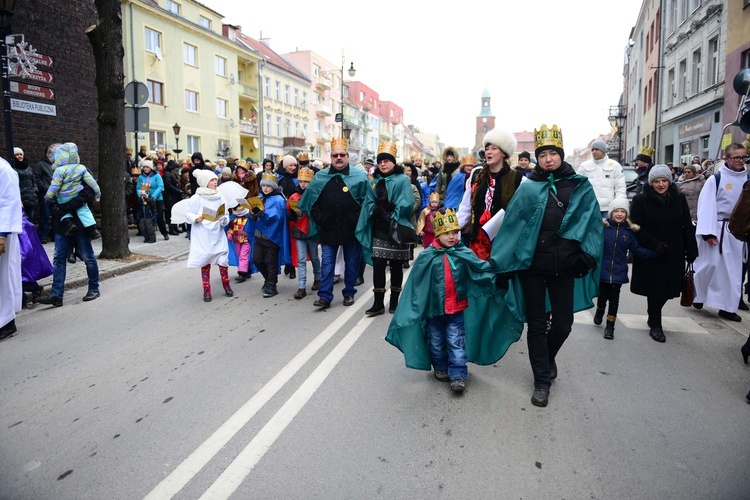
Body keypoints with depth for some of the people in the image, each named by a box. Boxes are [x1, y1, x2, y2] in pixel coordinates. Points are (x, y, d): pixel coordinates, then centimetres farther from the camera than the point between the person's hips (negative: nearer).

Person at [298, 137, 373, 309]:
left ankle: (349, 293, 24)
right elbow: (311, 201, 8)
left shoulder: (359, 176, -5)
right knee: (327, 263, 2)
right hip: (328, 229, 2)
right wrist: (319, 218, -2)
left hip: (352, 229, -1)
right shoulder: (320, 177, 3)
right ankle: (325, 296, 6)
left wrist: (360, 220, -8)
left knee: (351, 263, 10)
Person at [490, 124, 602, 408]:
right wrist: (501, 262, -3)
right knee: (536, 324, 7)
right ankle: (542, 381, 22)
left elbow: (592, 223, 1)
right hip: (531, 265, -1)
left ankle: (548, 357, 42)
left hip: (564, 266, 1)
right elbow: (511, 223, -1)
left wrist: (587, 255, -11)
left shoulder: (580, 187, 4)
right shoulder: (528, 188, 1)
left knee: (563, 324, 8)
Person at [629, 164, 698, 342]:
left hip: (674, 254, 3)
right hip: (650, 254, -3)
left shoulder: (679, 198, 2)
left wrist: (691, 251, 0)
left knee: (668, 289, 10)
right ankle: (655, 325, 16)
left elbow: (687, 226, 4)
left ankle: (653, 318, 34)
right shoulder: (641, 200, -7)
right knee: (655, 289, 0)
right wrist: (655, 244, -20)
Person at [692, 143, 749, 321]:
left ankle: (727, 307, 14)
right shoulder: (716, 179, -7)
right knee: (710, 264, -4)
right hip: (717, 229, -5)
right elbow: (706, 206, -12)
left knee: (733, 268, 7)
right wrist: (708, 232, -18)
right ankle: (697, 296, 19)